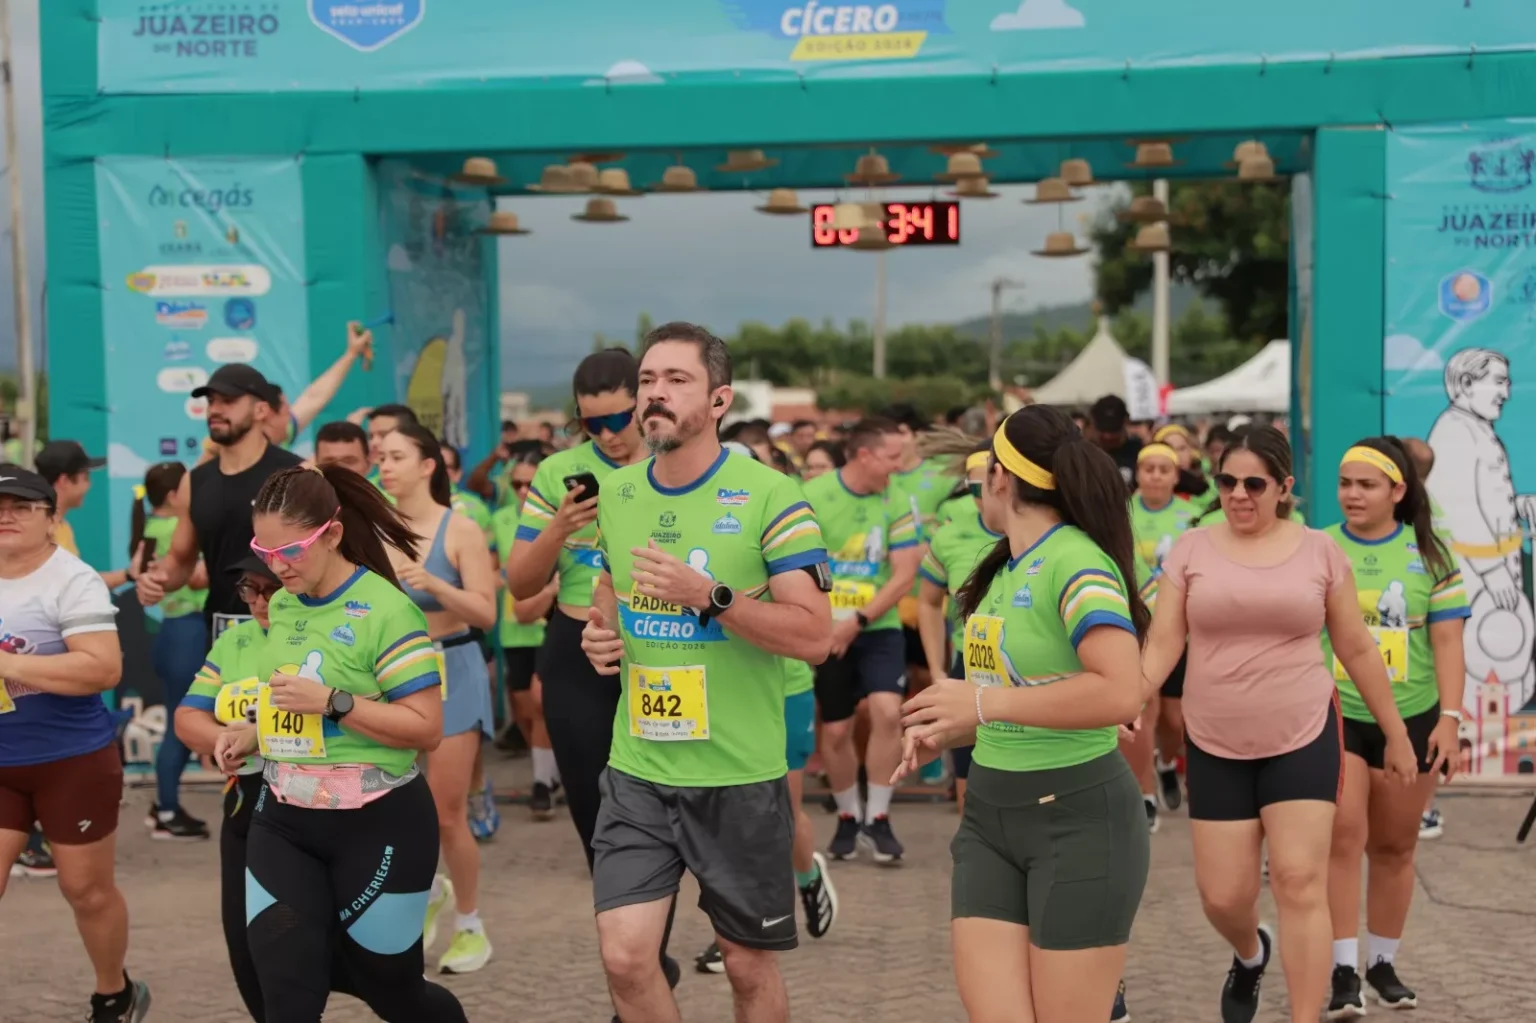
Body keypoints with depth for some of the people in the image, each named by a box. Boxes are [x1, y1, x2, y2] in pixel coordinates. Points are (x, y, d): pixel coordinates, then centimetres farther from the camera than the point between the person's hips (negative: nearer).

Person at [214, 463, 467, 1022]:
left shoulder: (385, 609, -17)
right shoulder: (281, 606, 6)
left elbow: (427, 728, -19)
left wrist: (331, 701, -25)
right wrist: (252, 735, 3)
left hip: (376, 826, -6)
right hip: (282, 821, 6)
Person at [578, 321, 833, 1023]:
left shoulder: (768, 495, -11)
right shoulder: (615, 494, 5)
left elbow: (815, 636, -16)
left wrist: (708, 595, -26)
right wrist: (600, 634, 2)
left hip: (740, 777, -4)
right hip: (636, 772, 4)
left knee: (747, 964, 11)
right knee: (624, 956, -4)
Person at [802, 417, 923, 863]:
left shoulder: (897, 502, -4)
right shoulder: (812, 496, -10)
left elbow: (904, 575, -7)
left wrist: (858, 620, -15)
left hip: (878, 628, 1)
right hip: (827, 632, -1)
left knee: (888, 712, -18)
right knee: (835, 731, 5)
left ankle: (877, 819, -3)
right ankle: (847, 817, 27)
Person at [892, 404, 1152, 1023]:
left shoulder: (1075, 562, -16)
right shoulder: (1006, 566, 10)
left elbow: (1121, 693, -30)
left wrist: (984, 702, -25)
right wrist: (949, 730, 6)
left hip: (1080, 818, -8)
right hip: (989, 813, 8)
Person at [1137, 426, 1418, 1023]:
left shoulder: (1320, 552, 1)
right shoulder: (1191, 550, 0)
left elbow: (1357, 649, 8)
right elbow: (1162, 645, -3)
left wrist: (1396, 734, 12)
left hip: (1304, 739, -1)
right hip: (1215, 747, 1)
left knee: (1300, 883, -9)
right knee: (1222, 897, 4)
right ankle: (1250, 955, 40)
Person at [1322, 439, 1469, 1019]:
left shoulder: (1429, 555, 3)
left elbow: (1447, 643, 1)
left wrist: (1449, 720, -7)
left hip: (1411, 719, 1)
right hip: (1335, 717, -1)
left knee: (1394, 846, 9)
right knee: (1342, 839, -12)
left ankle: (1383, 964, 23)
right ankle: (1343, 971, -8)